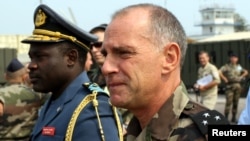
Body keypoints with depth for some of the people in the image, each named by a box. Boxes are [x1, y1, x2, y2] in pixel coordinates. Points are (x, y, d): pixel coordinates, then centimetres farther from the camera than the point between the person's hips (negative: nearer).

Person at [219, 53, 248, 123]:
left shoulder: (239, 66, 15)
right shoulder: (227, 66, -3)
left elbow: (246, 72, 28)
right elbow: (219, 72, -16)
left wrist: (241, 77, 13)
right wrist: (224, 79, -13)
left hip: (238, 85, 6)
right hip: (230, 85, -5)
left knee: (235, 102, 7)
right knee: (229, 102, -12)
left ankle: (234, 118, 14)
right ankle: (225, 118, -10)